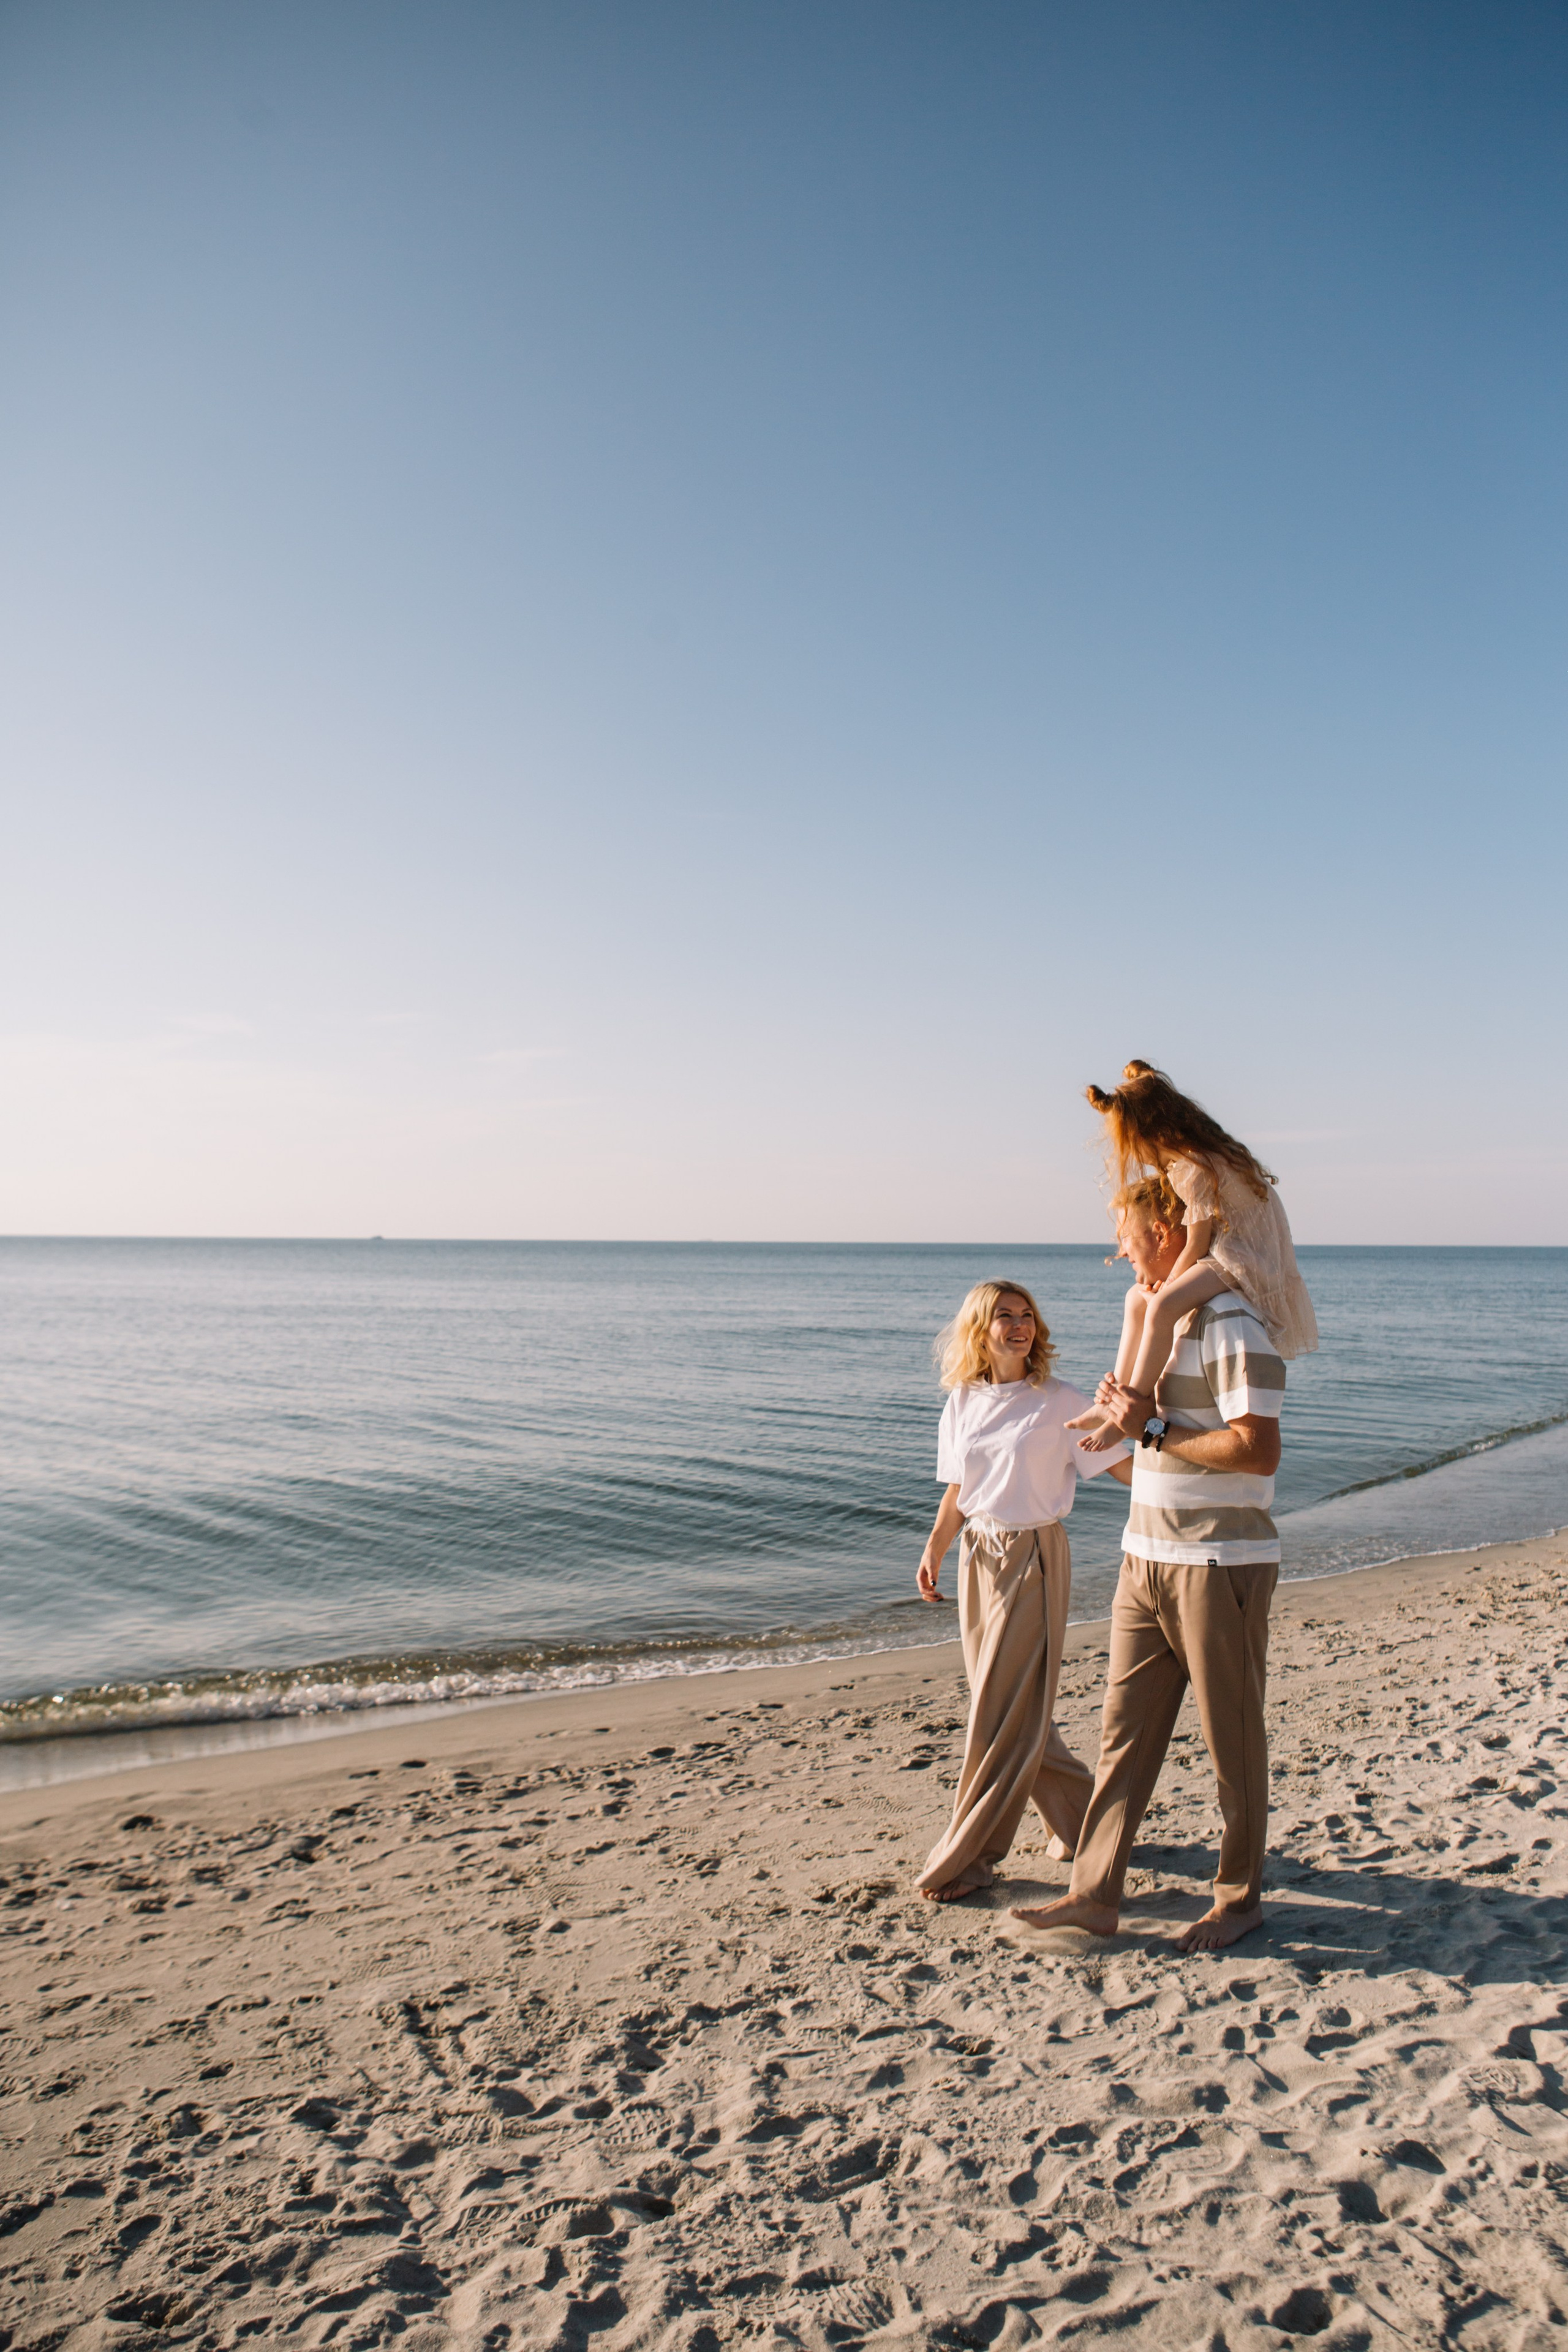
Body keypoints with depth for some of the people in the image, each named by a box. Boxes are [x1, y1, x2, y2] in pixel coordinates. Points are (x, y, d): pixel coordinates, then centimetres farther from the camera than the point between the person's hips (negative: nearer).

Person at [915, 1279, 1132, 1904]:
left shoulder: (1058, 1401, -8)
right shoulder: (963, 1402, 6)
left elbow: (1125, 1468, -10)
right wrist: (934, 1548, 5)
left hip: (1034, 1555, -6)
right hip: (978, 1555, 6)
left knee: (1005, 1713, -3)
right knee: (1001, 1705, 13)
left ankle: (966, 1858, 8)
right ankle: (1084, 1816, 34)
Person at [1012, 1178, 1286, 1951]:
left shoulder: (1232, 1324, -15)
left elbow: (1258, 1450, -24)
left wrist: (1152, 1430, -18)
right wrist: (1124, 1413, 9)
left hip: (1220, 1564, -9)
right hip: (1146, 1559, 9)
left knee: (1232, 1739, 8)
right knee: (1124, 1729, 9)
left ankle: (1240, 1896, 24)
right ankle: (1095, 1893, 16)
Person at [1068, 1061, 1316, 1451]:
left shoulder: (1195, 1169, -24)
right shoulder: (1189, 1157, 7)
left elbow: (1195, 1246, -20)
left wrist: (1164, 1287, -7)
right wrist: (1160, 1284, 5)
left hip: (1242, 1261, -11)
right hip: (1224, 1254, 11)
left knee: (1163, 1306, -30)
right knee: (1136, 1297, 15)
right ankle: (1118, 1393, 14)